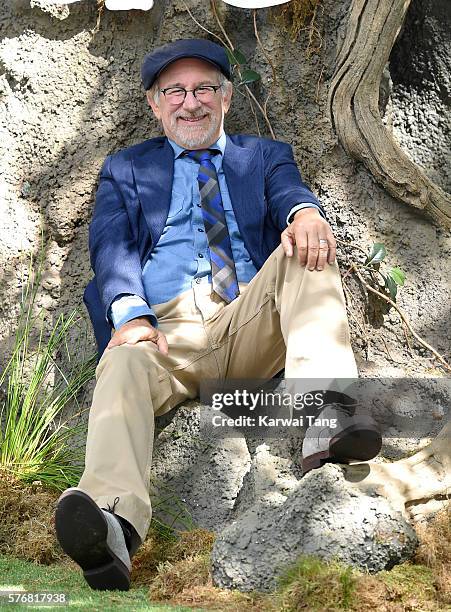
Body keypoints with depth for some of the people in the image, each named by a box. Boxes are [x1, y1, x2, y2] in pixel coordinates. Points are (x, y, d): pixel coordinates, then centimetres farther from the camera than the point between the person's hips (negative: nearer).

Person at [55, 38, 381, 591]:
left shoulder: (266, 156, 26)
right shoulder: (125, 169, 23)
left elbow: (289, 192, 3)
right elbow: (110, 244, 5)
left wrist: (306, 213, -26)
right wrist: (130, 314, -18)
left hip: (250, 329, 1)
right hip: (163, 334, -1)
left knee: (305, 251, -25)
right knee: (122, 368, -34)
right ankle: (113, 527, -59)